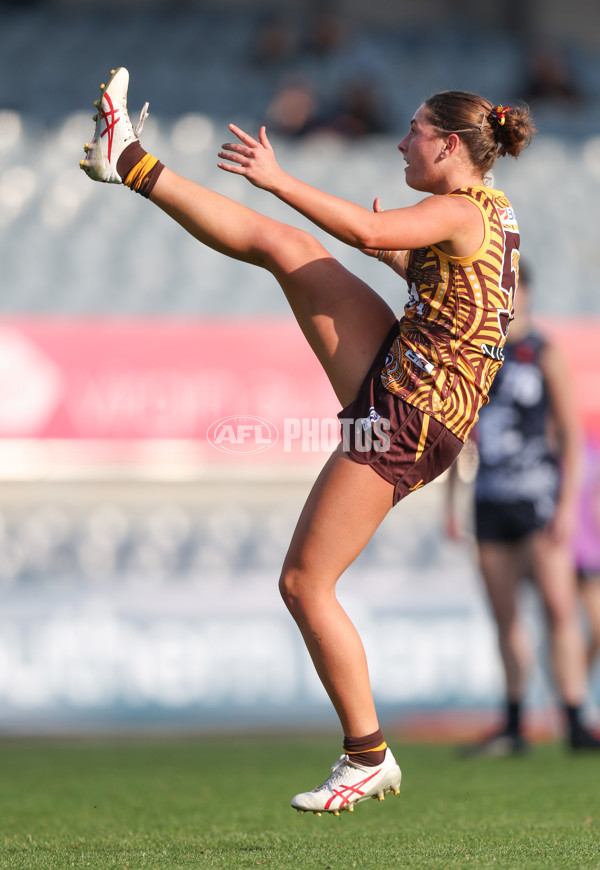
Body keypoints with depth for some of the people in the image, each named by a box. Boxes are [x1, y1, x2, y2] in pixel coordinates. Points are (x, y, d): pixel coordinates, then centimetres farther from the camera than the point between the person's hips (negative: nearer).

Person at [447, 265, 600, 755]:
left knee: (559, 606, -13)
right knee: (505, 617, 6)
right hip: (490, 499, 5)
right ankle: (513, 728, 12)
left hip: (539, 495, -5)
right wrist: (451, 501, 14)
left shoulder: (544, 354, -2)